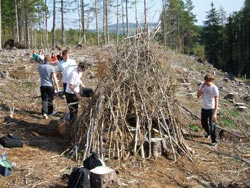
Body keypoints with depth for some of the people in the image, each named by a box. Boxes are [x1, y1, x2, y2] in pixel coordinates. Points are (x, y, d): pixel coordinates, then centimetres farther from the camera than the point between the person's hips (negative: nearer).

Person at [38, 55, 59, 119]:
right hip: (50, 85, -2)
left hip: (42, 85, 2)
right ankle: (50, 112, 28)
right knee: (50, 99, 14)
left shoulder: (40, 66, 1)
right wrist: (57, 86, -9)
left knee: (44, 100, 0)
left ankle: (44, 113, -15)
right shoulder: (51, 67, -11)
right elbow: (54, 77, -15)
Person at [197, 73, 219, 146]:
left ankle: (214, 141, 6)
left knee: (212, 125, -5)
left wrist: (215, 113, -23)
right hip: (204, 108, 6)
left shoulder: (214, 88, -17)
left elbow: (216, 101, -18)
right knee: (203, 123, 21)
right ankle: (208, 132, 50)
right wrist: (202, 88, -17)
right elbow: (198, 95, -2)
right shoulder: (202, 85, -2)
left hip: (211, 109, -6)